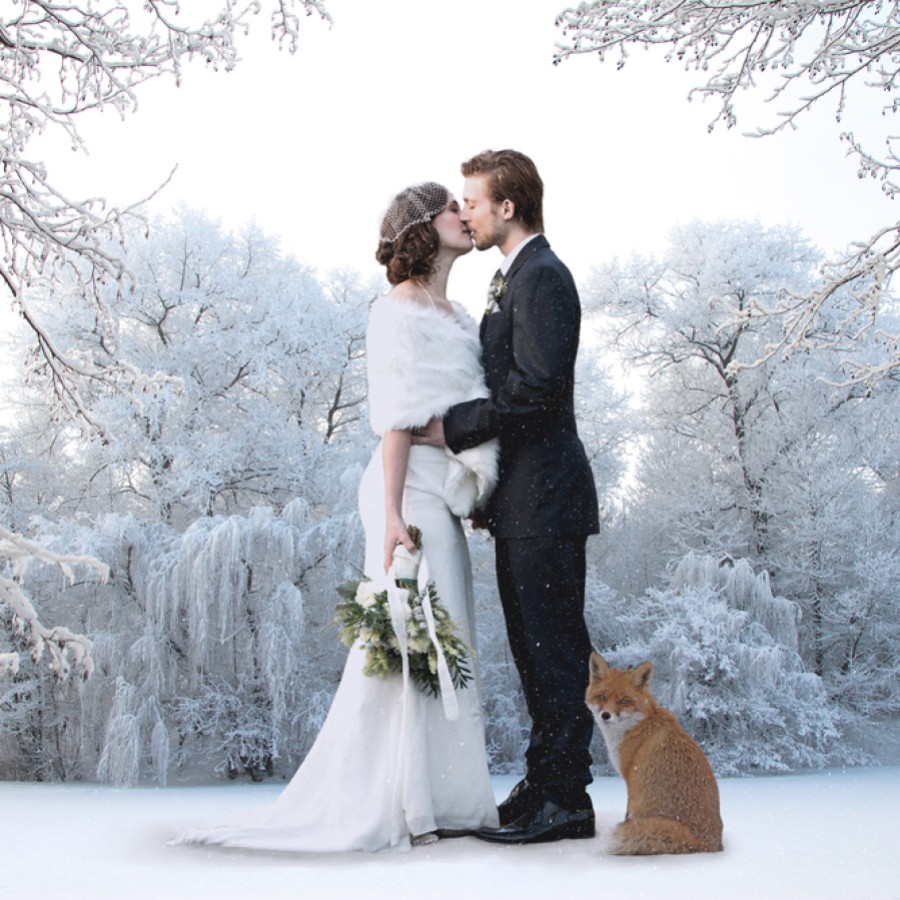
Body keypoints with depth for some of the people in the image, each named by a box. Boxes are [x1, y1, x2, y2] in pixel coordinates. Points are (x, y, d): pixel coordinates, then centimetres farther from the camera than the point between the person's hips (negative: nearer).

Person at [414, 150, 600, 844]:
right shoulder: (517, 278, 20)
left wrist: (455, 427, -16)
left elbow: (536, 386, -21)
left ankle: (564, 799, 5)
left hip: (543, 498, -11)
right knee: (537, 644, 14)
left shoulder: (541, 276, -12)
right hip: (523, 499, 11)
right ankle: (548, 786, 24)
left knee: (554, 645, -4)